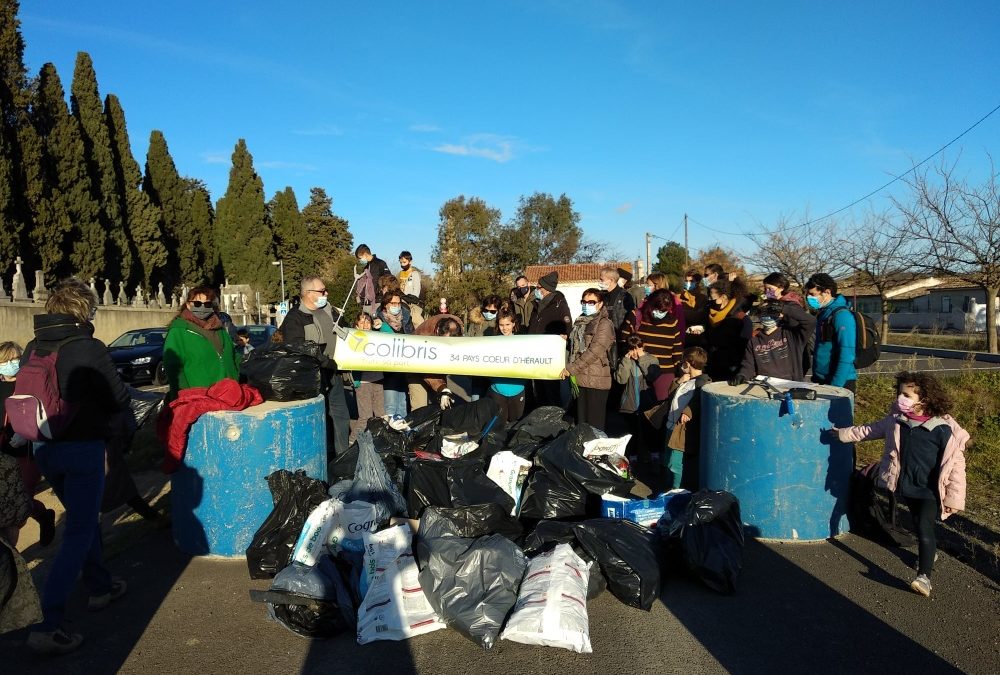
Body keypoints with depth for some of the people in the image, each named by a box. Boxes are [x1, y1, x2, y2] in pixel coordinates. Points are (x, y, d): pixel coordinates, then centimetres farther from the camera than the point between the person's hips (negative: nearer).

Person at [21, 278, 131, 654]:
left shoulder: (32, 349, 4)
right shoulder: (89, 348, -15)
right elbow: (119, 400, -9)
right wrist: (100, 409, 13)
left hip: (44, 448, 7)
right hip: (82, 447, -7)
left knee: (83, 517, 24)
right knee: (79, 532, 0)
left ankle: (100, 586, 38)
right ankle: (48, 627, -3)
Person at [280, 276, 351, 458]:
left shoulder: (329, 311, 14)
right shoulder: (294, 319, -10)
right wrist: (325, 362, -24)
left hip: (334, 373, 8)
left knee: (342, 415, 14)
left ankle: (343, 455, 27)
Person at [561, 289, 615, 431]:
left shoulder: (604, 324, -8)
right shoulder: (580, 322, 15)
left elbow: (594, 352, -17)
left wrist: (571, 369, -17)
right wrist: (565, 341, 8)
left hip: (596, 380, -7)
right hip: (580, 378, 7)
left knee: (594, 424, -2)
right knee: (581, 421, 13)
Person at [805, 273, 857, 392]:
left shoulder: (842, 315, -15)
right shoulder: (823, 314, 12)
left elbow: (846, 356, -20)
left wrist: (835, 387, -22)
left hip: (840, 383, -8)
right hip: (820, 381, 8)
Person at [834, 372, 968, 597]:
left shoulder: (944, 428, -21)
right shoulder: (896, 420, -5)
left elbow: (956, 465, -16)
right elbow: (871, 430, 14)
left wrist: (954, 498, -14)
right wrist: (845, 433, 19)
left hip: (930, 490, -6)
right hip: (906, 486, 6)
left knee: (924, 528, -15)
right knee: (918, 524, 22)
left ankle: (924, 576, -11)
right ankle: (930, 551, 49)